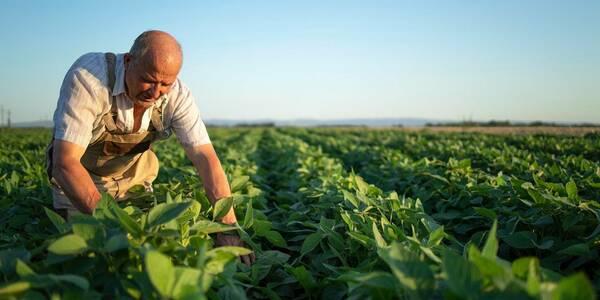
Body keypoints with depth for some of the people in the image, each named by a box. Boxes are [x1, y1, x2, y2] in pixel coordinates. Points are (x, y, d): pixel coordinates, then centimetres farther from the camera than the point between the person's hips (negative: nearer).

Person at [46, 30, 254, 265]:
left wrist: (228, 227, -39)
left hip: (132, 176, 3)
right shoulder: (87, 77, -35)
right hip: (77, 176, -2)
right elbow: (65, 162, -38)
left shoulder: (177, 96, -23)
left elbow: (206, 159, -27)